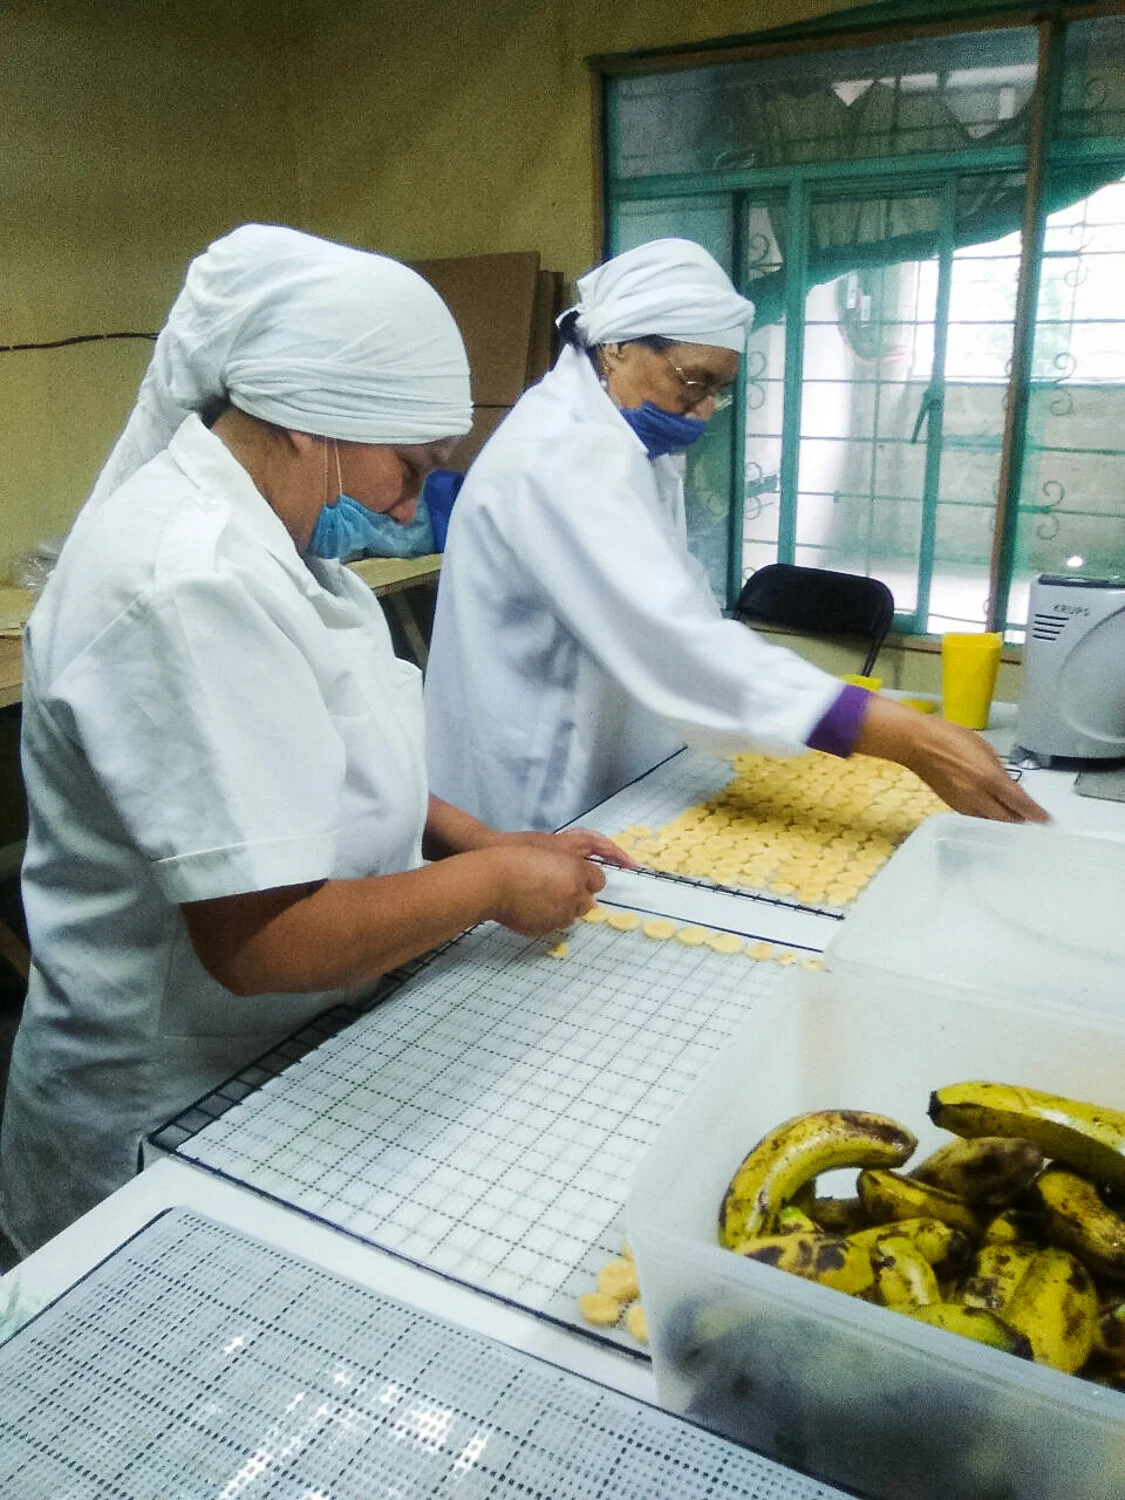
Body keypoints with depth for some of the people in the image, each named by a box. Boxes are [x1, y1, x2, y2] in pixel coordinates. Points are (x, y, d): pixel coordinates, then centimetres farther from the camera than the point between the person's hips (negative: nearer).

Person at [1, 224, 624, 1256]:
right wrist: (493, 880, -19)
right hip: (167, 1136, -9)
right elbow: (264, 941, -33)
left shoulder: (249, 534, 3)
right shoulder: (193, 584, -30)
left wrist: (482, 840, 2)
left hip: (282, 1067, 9)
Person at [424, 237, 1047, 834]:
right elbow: (676, 638, -35)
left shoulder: (628, 444, 9)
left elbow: (680, 606, 11)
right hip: (536, 820, -9)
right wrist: (912, 739, -37)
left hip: (605, 791, 9)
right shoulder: (560, 456, -24)